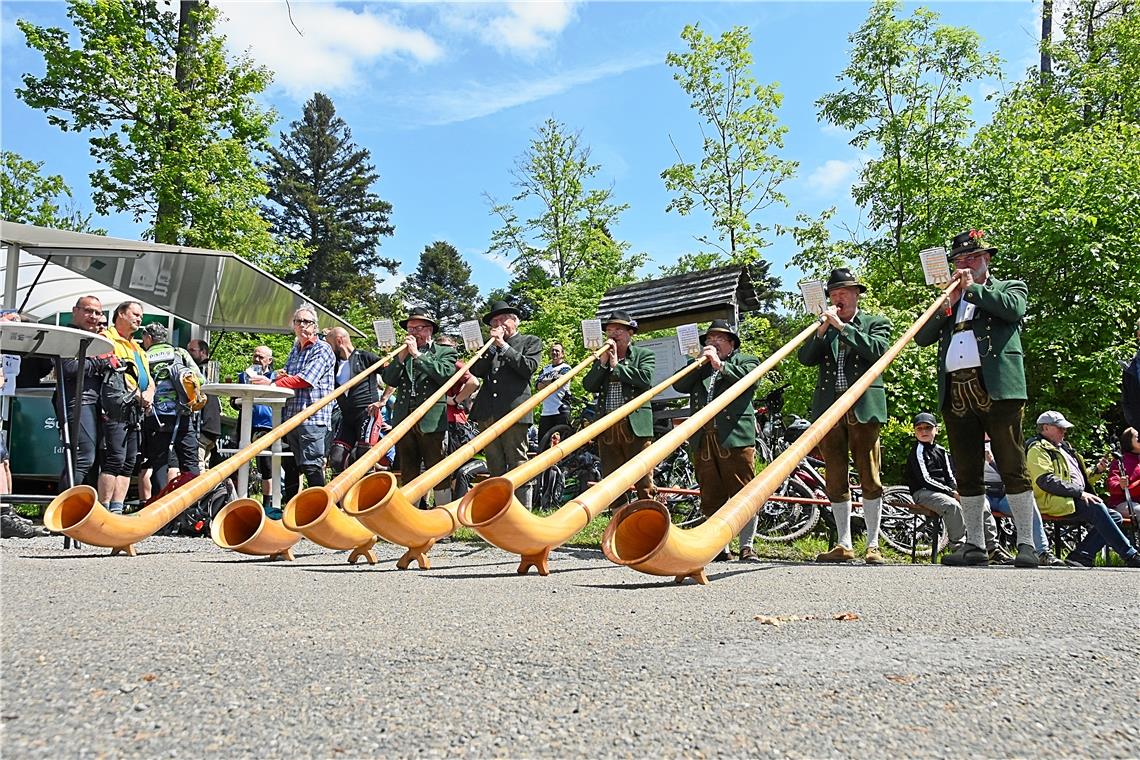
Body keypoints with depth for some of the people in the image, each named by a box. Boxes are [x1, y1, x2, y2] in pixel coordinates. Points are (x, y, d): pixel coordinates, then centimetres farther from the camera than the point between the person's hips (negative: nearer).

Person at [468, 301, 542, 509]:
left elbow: (528, 367, -7)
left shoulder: (531, 342, 10)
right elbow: (478, 371, 8)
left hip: (514, 412, -5)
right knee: (495, 470, 9)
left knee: (518, 468, -5)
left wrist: (504, 346, -4)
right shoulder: (489, 346, 22)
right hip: (487, 414, 5)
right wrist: (492, 344, 2)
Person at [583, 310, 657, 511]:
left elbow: (645, 379, -12)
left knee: (644, 483, -4)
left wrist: (617, 365, -6)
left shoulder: (645, 355, 6)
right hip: (606, 427, 4)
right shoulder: (601, 359, 17)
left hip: (635, 425, -4)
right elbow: (589, 386, 5)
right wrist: (602, 363, -5)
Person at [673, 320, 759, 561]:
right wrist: (699, 361, 2)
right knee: (711, 499, 5)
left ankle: (747, 547, 3)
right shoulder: (698, 367, 27)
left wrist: (720, 365, -6)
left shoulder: (746, 360, 16)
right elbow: (679, 385, 9)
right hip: (703, 441, 4)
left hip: (735, 438, -4)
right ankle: (721, 548, 13)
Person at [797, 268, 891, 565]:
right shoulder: (823, 328, 20)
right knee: (835, 481, 5)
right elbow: (805, 359, 6)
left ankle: (873, 545, 4)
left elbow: (876, 350, -9)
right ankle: (843, 545, 12)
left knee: (869, 478, -3)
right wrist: (822, 330, -5)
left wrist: (842, 326, -10)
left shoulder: (877, 323, 11)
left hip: (863, 408, -3)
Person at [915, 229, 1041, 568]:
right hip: (955, 394, 4)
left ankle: (1026, 543, 1)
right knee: (967, 474, 5)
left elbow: (1014, 309, -9)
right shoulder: (947, 301, 25)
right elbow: (922, 337, 13)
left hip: (997, 389, -4)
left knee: (1012, 467, -5)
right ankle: (975, 545, 9)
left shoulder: (1010, 287, 15)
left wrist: (973, 288, 0)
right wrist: (948, 301, 4)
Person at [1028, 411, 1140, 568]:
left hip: (1076, 499, 10)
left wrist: (1096, 470, 13)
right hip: (1054, 501, -10)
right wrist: (1080, 493, -20)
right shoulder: (1038, 450, 0)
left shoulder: (1064, 448, 30)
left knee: (1115, 516, -9)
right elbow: (1046, 481, -15)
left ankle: (1081, 556, -18)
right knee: (1096, 507, -31)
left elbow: (1080, 477, 34)